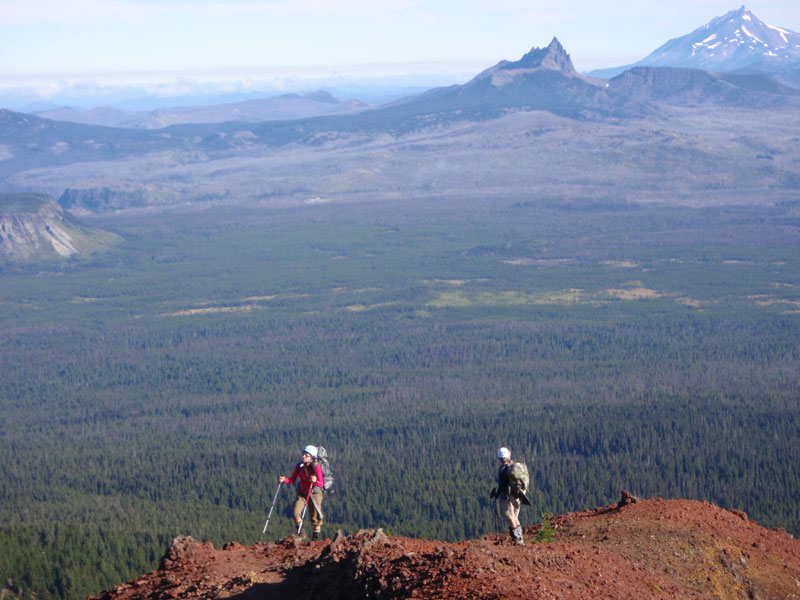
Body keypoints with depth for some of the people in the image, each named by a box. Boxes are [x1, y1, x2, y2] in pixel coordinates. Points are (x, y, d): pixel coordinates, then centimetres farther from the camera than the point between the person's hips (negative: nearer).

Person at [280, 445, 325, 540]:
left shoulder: (316, 466, -19)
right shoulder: (299, 466, -9)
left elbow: (321, 484, -20)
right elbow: (292, 479, -2)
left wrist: (315, 481, -41)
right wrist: (284, 480, -22)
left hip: (314, 493, -3)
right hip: (302, 493, 3)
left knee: (315, 518, 2)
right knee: (295, 513, -14)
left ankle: (317, 539, 21)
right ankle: (300, 534, 9)